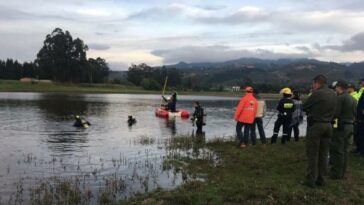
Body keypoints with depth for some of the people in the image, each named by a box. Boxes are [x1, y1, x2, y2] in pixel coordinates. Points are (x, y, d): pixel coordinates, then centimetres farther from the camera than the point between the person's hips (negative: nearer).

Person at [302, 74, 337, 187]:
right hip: (328, 125, 7)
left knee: (312, 153, 0)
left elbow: (304, 107, -7)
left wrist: (310, 111, 13)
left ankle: (311, 180, 3)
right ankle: (321, 179, 18)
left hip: (315, 125, -7)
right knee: (323, 154, 12)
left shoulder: (317, 93, -15)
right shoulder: (333, 94, 8)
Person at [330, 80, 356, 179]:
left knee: (337, 151, -2)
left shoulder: (340, 98, -15)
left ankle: (336, 173, 1)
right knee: (344, 150, 14)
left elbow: (335, 113, -18)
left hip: (340, 126, -8)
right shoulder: (353, 99, 12)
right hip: (350, 126, 9)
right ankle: (342, 172, 21)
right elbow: (355, 113, 15)